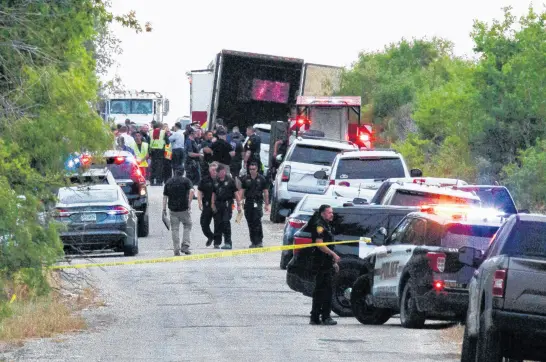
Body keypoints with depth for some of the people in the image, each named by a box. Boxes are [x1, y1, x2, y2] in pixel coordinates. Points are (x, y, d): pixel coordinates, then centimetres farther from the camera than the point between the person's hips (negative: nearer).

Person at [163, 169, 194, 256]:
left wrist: (164, 209, 10)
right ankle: (185, 246, 0)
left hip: (173, 209, 2)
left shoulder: (169, 182, 12)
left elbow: (165, 196, 9)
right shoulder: (186, 180, 2)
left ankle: (176, 249, 3)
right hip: (184, 208, -2)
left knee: (175, 229, 7)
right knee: (187, 226, 13)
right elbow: (191, 191, -14)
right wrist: (189, 203, -10)